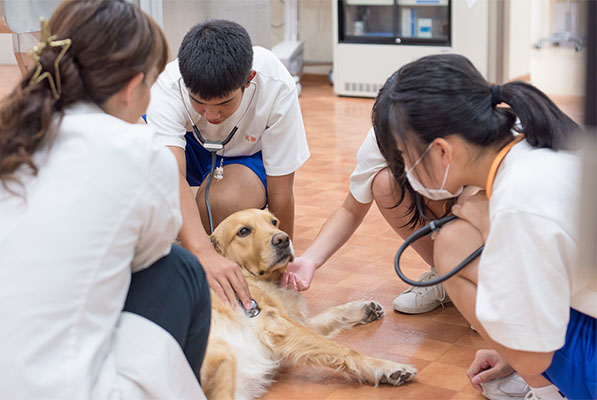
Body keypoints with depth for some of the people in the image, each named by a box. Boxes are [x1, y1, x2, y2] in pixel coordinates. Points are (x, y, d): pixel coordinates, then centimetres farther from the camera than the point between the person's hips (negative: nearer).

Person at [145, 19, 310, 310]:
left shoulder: (277, 88, -34)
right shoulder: (169, 87, -34)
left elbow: (280, 190, -26)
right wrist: (204, 253, -61)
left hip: (246, 155, -2)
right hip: (189, 145, 2)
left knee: (227, 199, -38)